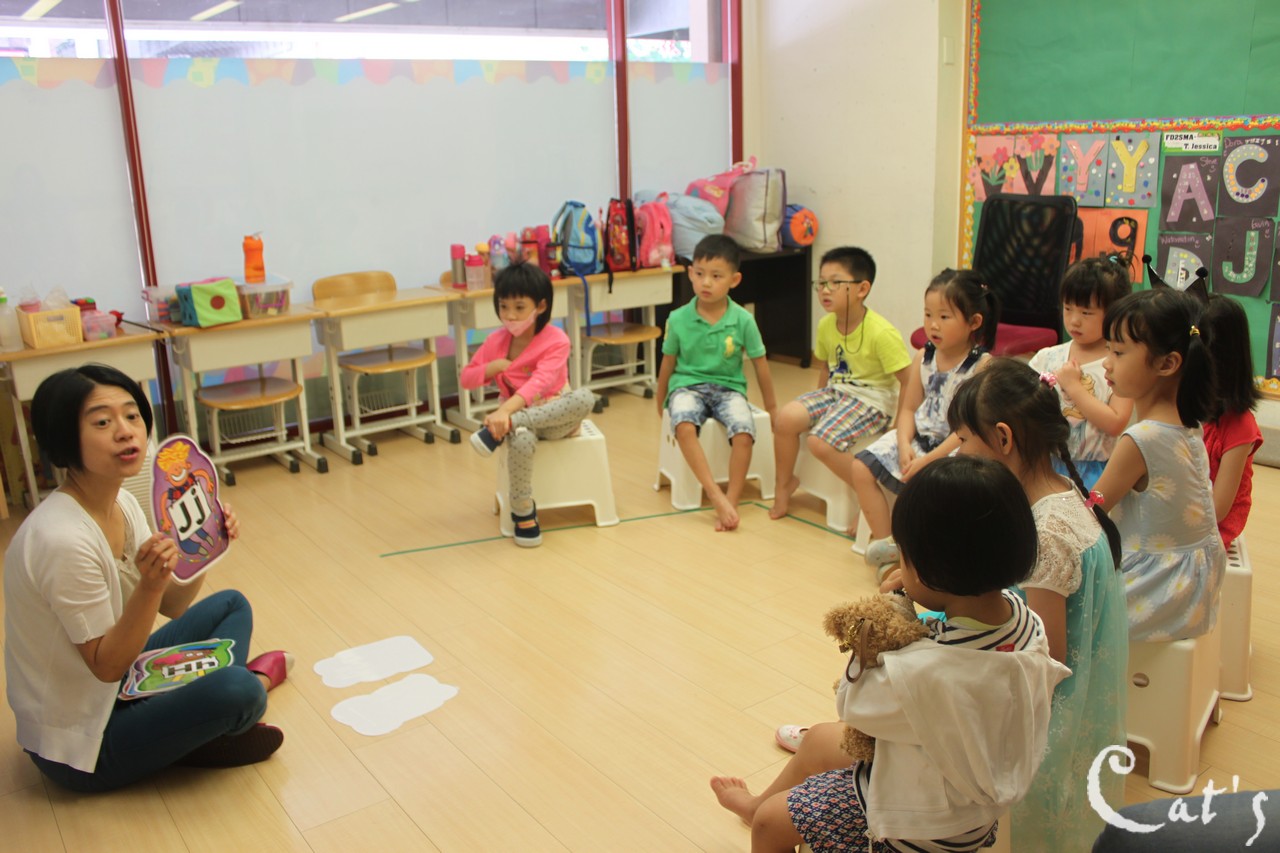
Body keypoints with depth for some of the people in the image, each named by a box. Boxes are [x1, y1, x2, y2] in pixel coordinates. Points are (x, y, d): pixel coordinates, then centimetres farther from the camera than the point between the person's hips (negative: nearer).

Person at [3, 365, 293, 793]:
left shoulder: (122, 503, -2)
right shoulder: (64, 539, -30)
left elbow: (174, 606, 4)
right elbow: (106, 665, -22)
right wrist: (149, 584, -35)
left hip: (115, 691, 9)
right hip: (78, 743, -9)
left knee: (230, 606, 16)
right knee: (236, 690, -28)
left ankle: (205, 731, -1)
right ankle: (257, 677, 9)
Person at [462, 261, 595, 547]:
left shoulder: (556, 340, -14)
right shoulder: (496, 341, 1)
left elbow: (540, 383, -31)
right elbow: (465, 378, 10)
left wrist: (505, 411, -47)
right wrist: (491, 368, -12)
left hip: (554, 416, -1)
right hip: (517, 417, 1)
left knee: (585, 397, -35)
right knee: (521, 440, -38)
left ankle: (503, 428, -36)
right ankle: (523, 512, -17)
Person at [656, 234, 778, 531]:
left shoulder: (743, 320, -4)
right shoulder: (678, 320, -3)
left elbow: (760, 365, 6)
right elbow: (668, 364, 9)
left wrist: (772, 407, 14)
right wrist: (660, 405, 18)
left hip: (728, 387, 0)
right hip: (688, 384, 0)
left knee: (744, 432, -31)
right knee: (683, 425, -35)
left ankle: (732, 500, -19)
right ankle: (716, 495, -32)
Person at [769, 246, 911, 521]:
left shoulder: (882, 333, -21)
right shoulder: (826, 325, 0)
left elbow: (911, 384, -19)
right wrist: (817, 406, 15)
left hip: (872, 400, -7)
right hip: (836, 391, 7)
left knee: (819, 441, -25)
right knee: (786, 417, -15)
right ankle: (785, 483, 9)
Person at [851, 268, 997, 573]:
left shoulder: (981, 366, -13)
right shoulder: (923, 358, 5)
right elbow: (908, 408, 6)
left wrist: (928, 459, -22)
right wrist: (904, 445, -13)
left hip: (955, 448, -6)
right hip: (918, 439, 7)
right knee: (862, 467, -6)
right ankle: (884, 542, 2)